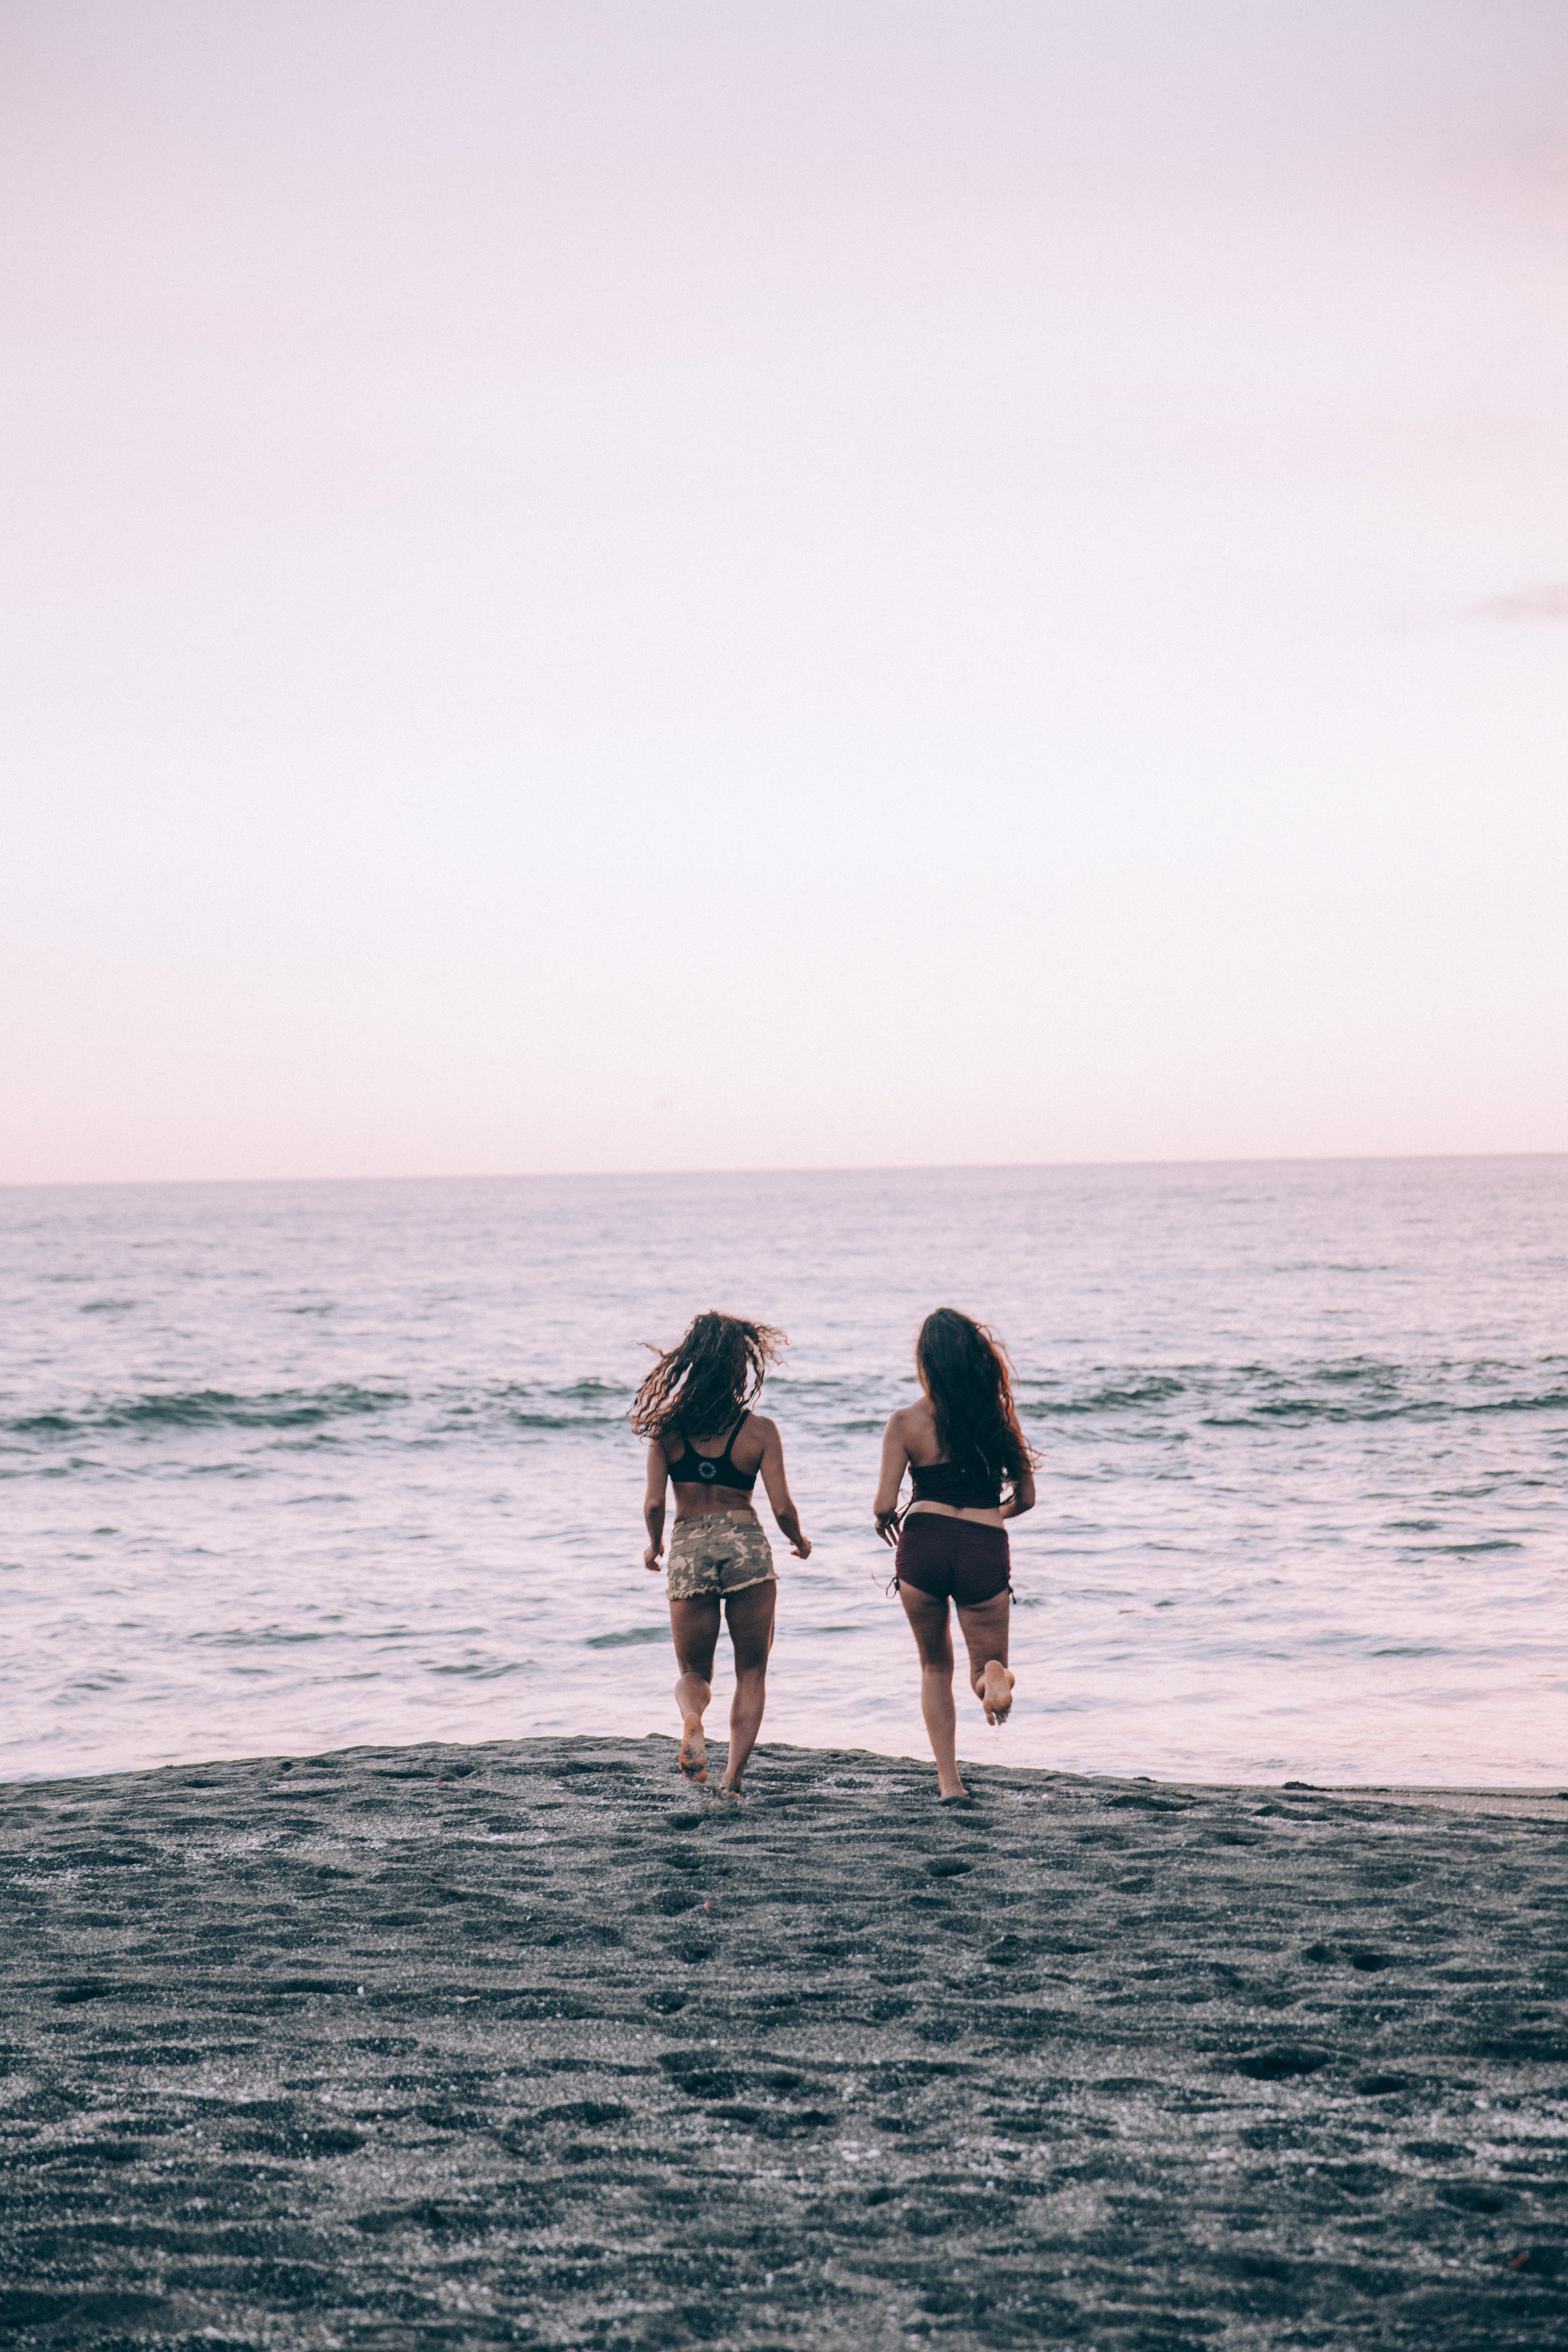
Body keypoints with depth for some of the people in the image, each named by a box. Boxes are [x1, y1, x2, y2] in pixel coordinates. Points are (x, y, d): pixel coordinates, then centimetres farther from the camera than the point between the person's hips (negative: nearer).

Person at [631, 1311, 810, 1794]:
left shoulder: (668, 1426, -2)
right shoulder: (760, 1430, -5)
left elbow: (653, 1504, -5)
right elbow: (782, 1507, -7)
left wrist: (654, 1547, 15)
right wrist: (800, 1543, 14)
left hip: (688, 1551, 1)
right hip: (746, 1547, -1)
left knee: (694, 1672, 17)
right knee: (751, 1672, 14)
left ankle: (691, 1718, -17)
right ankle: (734, 1777, 1)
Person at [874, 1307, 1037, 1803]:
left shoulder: (907, 1423, -2)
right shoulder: (997, 1417, 5)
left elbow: (884, 1506, -7)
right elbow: (1026, 1498, 10)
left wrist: (885, 1523, 17)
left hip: (924, 1544, -1)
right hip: (985, 1548, 1)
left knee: (936, 1669, 21)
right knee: (987, 1674, 15)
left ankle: (949, 1780, 11)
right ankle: (992, 1675, -24)